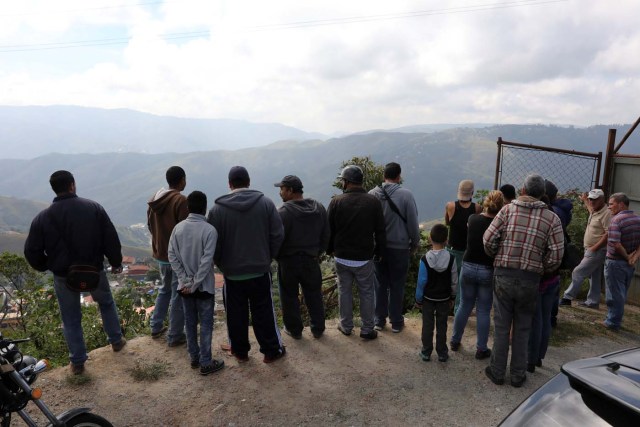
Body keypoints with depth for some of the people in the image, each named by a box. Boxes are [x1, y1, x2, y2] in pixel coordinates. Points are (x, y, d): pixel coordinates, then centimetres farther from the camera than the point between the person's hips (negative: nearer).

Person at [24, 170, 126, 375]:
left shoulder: (42, 218, -9)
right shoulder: (94, 208, -11)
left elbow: (32, 251, -5)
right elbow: (111, 239, -9)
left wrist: (46, 267, 15)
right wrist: (116, 262, 5)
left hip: (64, 275, 0)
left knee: (71, 319, 15)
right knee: (107, 303, 25)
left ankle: (77, 362, 23)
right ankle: (116, 340, 36)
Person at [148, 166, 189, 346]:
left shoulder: (155, 199, 4)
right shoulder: (181, 201, -21)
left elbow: (150, 225, 13)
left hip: (160, 254, 8)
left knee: (164, 289, 25)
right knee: (178, 296, 4)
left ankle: (156, 327, 32)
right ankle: (175, 336, 14)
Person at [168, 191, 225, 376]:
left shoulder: (178, 228, -2)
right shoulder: (210, 230, -17)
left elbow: (172, 256, -3)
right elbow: (206, 261, -21)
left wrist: (185, 281, -3)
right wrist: (195, 284, -13)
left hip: (185, 286, 5)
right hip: (204, 286, -5)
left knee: (190, 323, 16)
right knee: (206, 324, 6)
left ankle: (194, 358, 28)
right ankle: (206, 363, 13)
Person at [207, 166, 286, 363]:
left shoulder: (217, 209, -7)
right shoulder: (265, 203, -6)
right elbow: (278, 235, -5)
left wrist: (221, 264, 11)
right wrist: (267, 258, 8)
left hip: (232, 272, 0)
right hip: (260, 270, 0)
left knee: (236, 313, 14)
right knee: (263, 312, 11)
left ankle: (240, 351, 28)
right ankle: (271, 350, 22)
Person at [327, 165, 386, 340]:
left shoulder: (336, 201, -10)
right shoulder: (373, 201, -9)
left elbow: (329, 230, -2)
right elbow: (380, 232, -4)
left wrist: (330, 249, 14)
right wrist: (379, 252, 9)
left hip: (342, 257, 1)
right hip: (364, 258, 0)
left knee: (344, 291, 16)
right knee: (366, 293, 12)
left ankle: (346, 326, 30)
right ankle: (367, 330, 20)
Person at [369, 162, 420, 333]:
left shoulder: (372, 194, -6)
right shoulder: (406, 195, -15)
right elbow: (413, 223, -10)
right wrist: (415, 243, 5)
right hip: (399, 248, -2)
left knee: (380, 284, 15)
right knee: (397, 285, 11)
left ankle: (379, 320, 26)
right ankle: (396, 322, 23)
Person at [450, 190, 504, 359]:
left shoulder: (473, 219, -4)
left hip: (468, 267, 3)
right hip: (488, 271, -3)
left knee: (464, 305, 17)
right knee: (484, 311, 8)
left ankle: (455, 341, 29)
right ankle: (481, 349, 18)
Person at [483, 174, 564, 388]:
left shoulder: (508, 209, -4)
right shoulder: (552, 218, -4)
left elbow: (488, 239, -8)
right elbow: (556, 256, -8)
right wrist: (541, 269, 11)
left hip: (503, 275, 0)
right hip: (530, 280, 1)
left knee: (501, 326, 12)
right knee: (522, 328, 16)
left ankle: (497, 372, 23)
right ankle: (518, 375, 26)